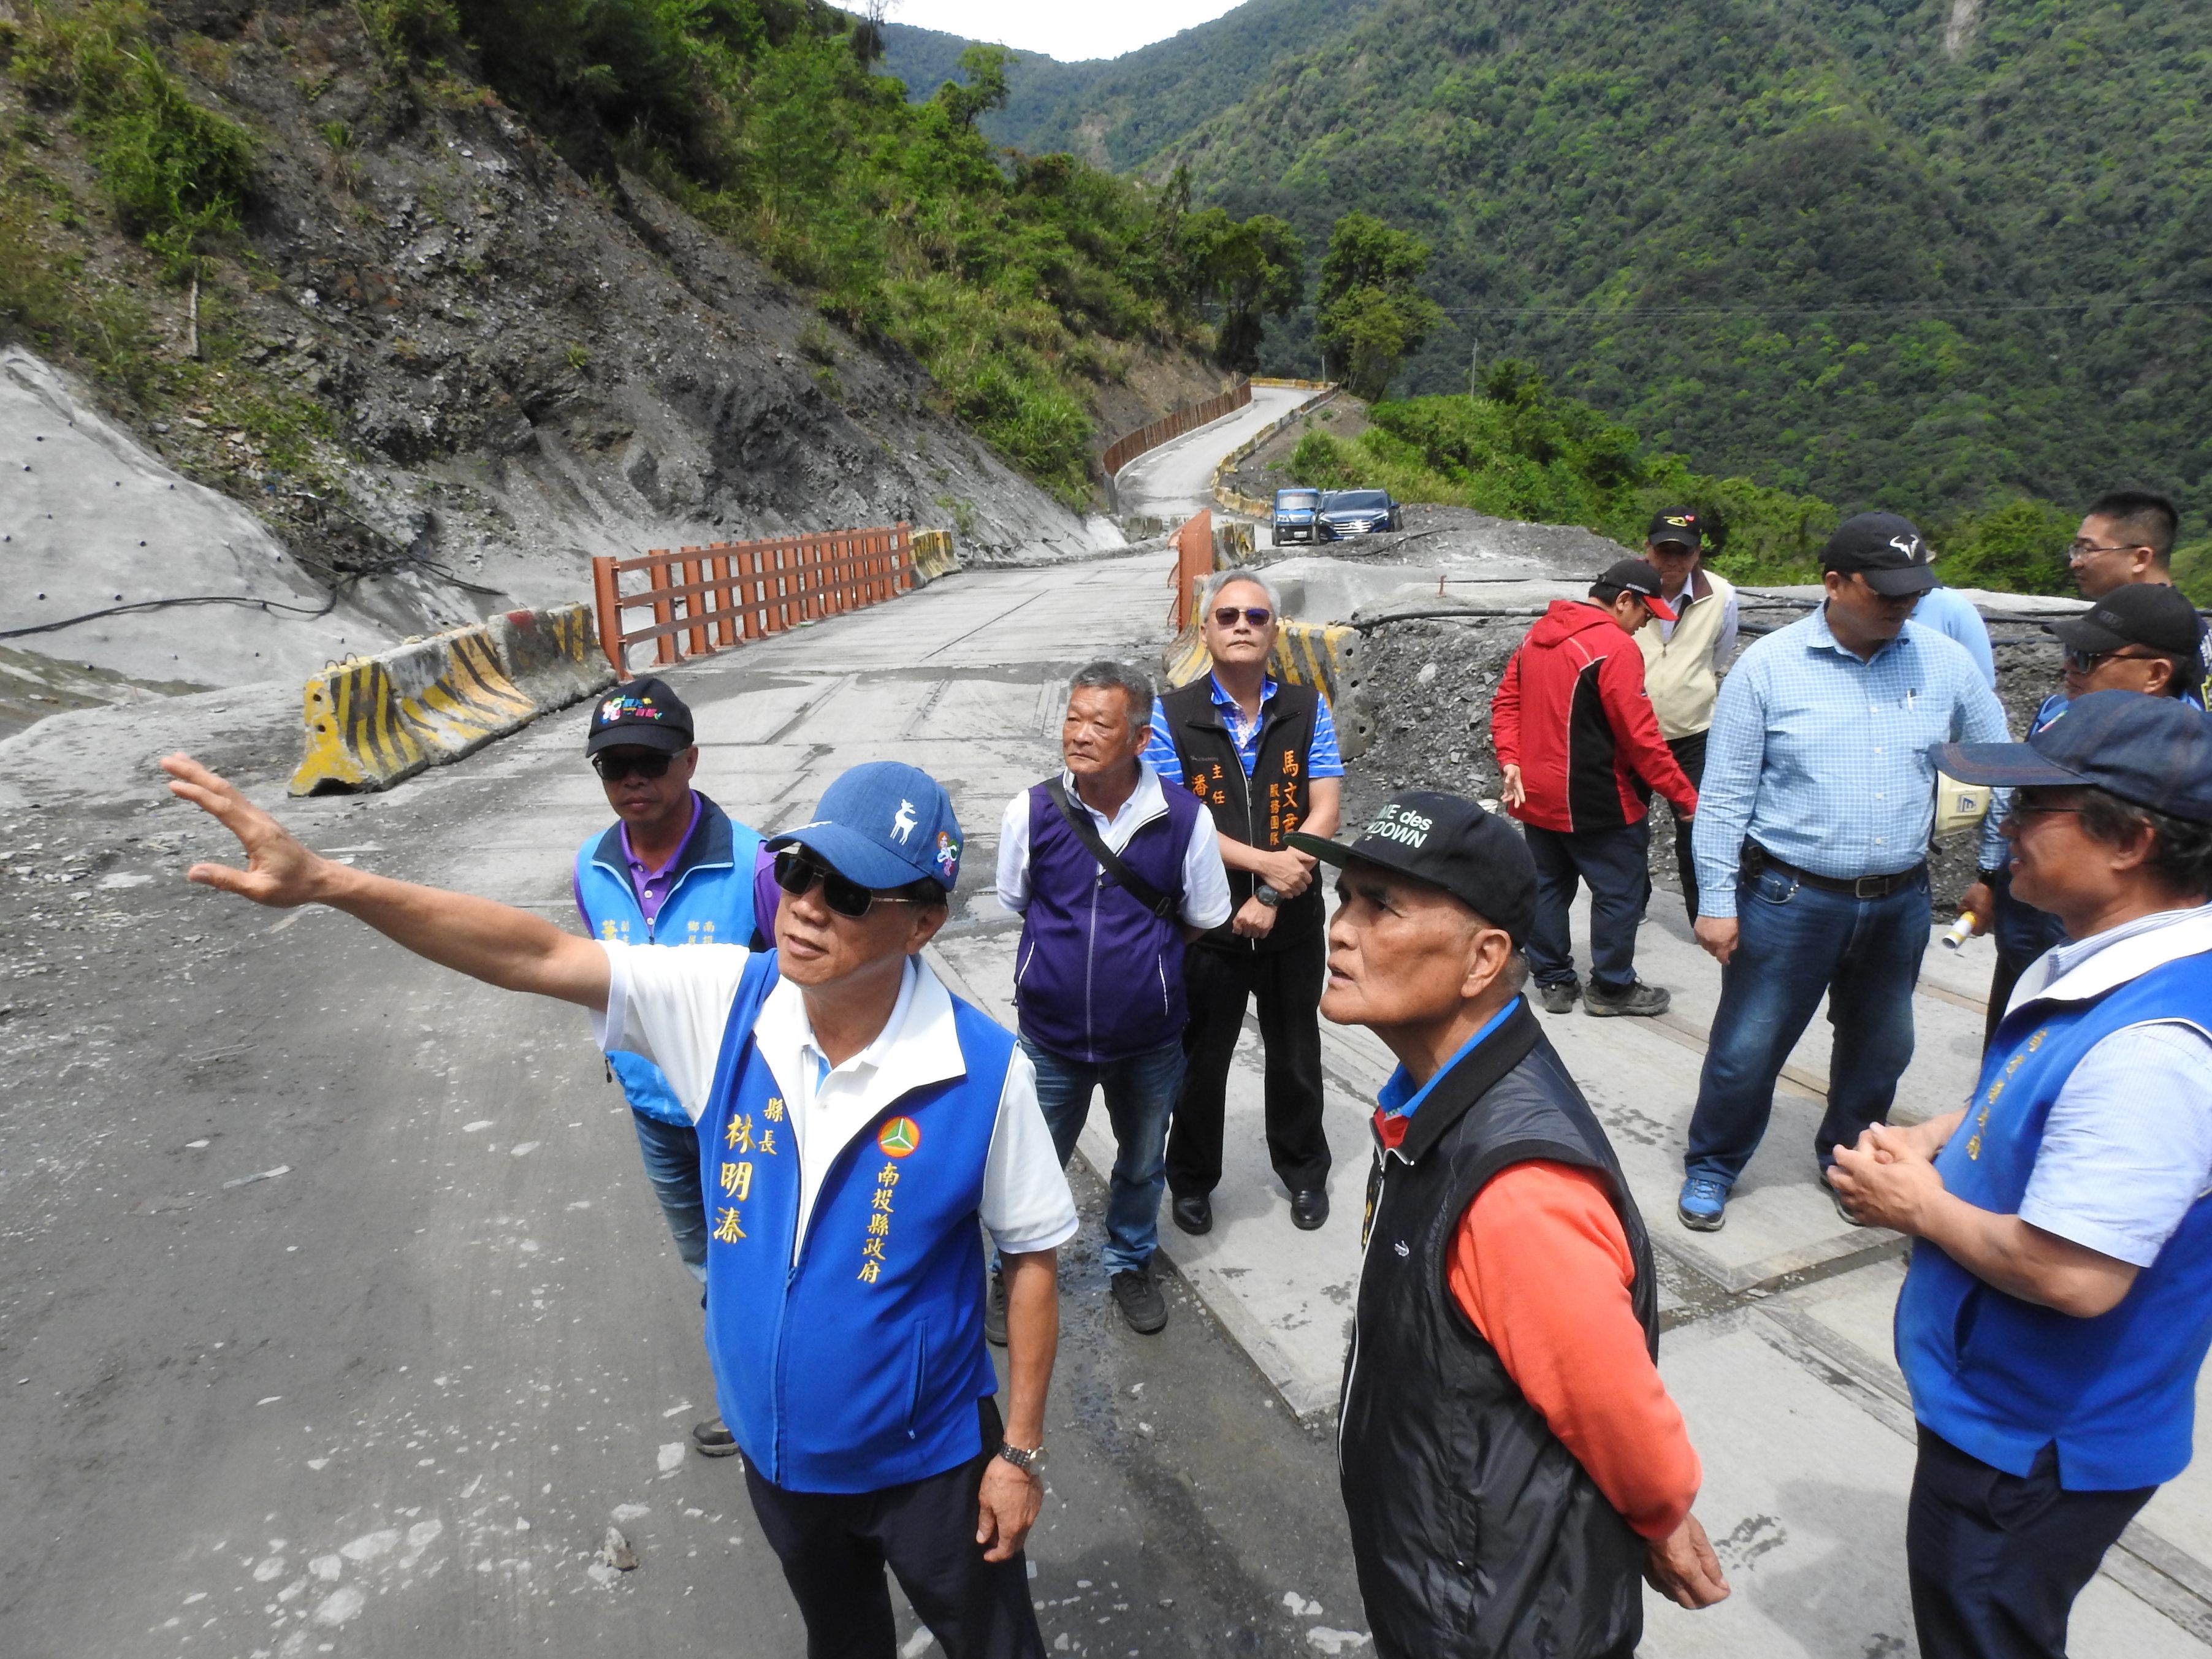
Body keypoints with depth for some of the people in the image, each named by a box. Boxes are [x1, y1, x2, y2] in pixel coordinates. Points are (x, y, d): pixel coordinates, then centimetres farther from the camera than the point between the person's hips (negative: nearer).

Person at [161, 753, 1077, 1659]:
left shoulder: (984, 1072, -28)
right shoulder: (723, 1002, -19)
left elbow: (1031, 1257, -16)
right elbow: (542, 956, -20)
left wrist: (1021, 1450, -9)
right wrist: (326, 883, -29)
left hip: (924, 1459, -3)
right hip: (776, 1446, 4)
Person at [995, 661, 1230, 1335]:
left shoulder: (1184, 818, -17)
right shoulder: (1032, 812, -15)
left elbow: (1203, 921, -1)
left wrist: (1141, 954, 0)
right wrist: (1068, 957, 3)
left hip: (1150, 1039, 1)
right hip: (1052, 1034, 0)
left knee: (1142, 1164, 24)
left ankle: (1130, 1264, 51)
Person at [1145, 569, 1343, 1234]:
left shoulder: (1308, 709, -2)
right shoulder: (1172, 716, -7)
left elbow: (1325, 812, -7)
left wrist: (1270, 899, -16)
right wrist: (1266, 862, -21)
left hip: (1293, 922, 2)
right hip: (1207, 924, -1)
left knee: (1295, 1054, 18)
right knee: (1200, 1059, 14)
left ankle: (1304, 1170, 41)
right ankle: (1192, 1180, 35)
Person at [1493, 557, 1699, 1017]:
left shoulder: (1538, 634, 8)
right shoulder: (1615, 647, -18)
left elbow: (1506, 701, 7)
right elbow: (1640, 738, -19)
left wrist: (1511, 761, 0)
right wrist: (1686, 799, -13)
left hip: (1536, 797, 8)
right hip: (1597, 803, -8)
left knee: (1548, 888, 15)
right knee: (1620, 893, 7)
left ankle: (1553, 981, 24)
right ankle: (1612, 988, 17)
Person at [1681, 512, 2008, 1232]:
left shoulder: (1944, 663, 0)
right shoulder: (1769, 666, -9)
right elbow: (1725, 794, -8)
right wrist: (1716, 901, -10)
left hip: (1899, 903, 4)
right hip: (1790, 899, -4)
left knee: (1879, 1049, 19)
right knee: (1747, 1047, 4)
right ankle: (1711, 1168, 26)